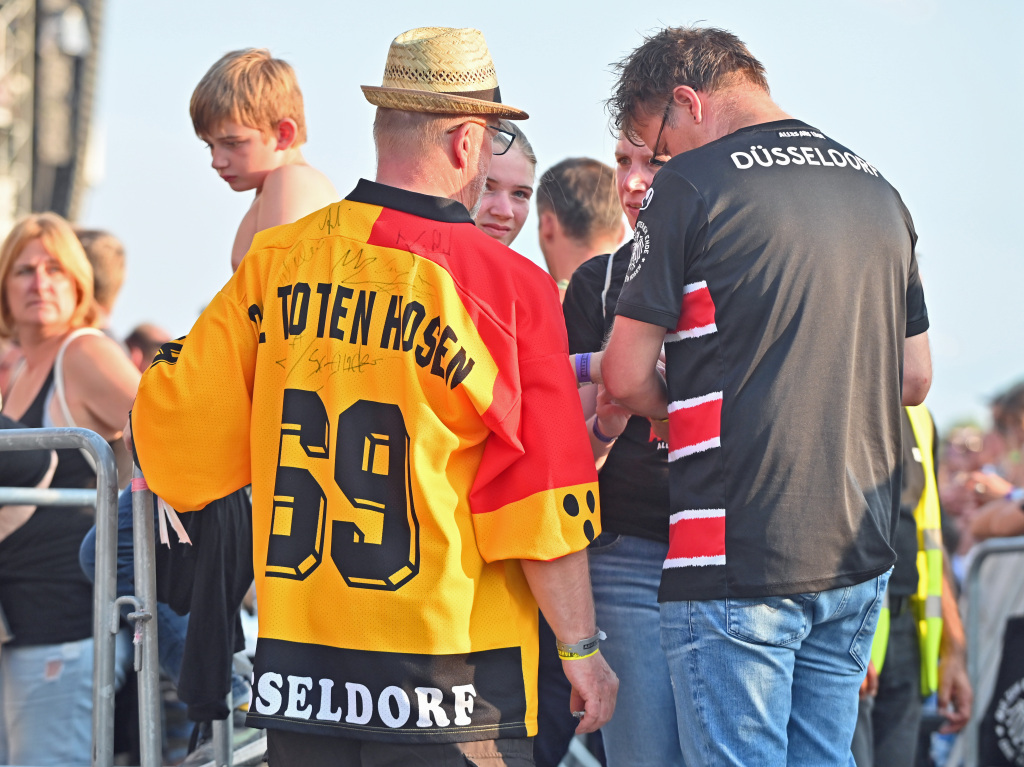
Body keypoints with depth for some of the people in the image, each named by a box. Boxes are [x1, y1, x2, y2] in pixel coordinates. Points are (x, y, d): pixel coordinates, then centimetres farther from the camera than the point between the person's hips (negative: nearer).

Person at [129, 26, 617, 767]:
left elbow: (177, 422, 8)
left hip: (296, 665, 5)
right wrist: (582, 649, 0)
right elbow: (539, 495, -9)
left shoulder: (274, 261, 2)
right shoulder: (509, 286, -10)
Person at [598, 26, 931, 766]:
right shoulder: (877, 189, 14)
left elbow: (626, 377, -6)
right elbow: (915, 378, 20)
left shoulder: (692, 185, -7)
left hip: (739, 560, -7)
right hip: (859, 555, 7)